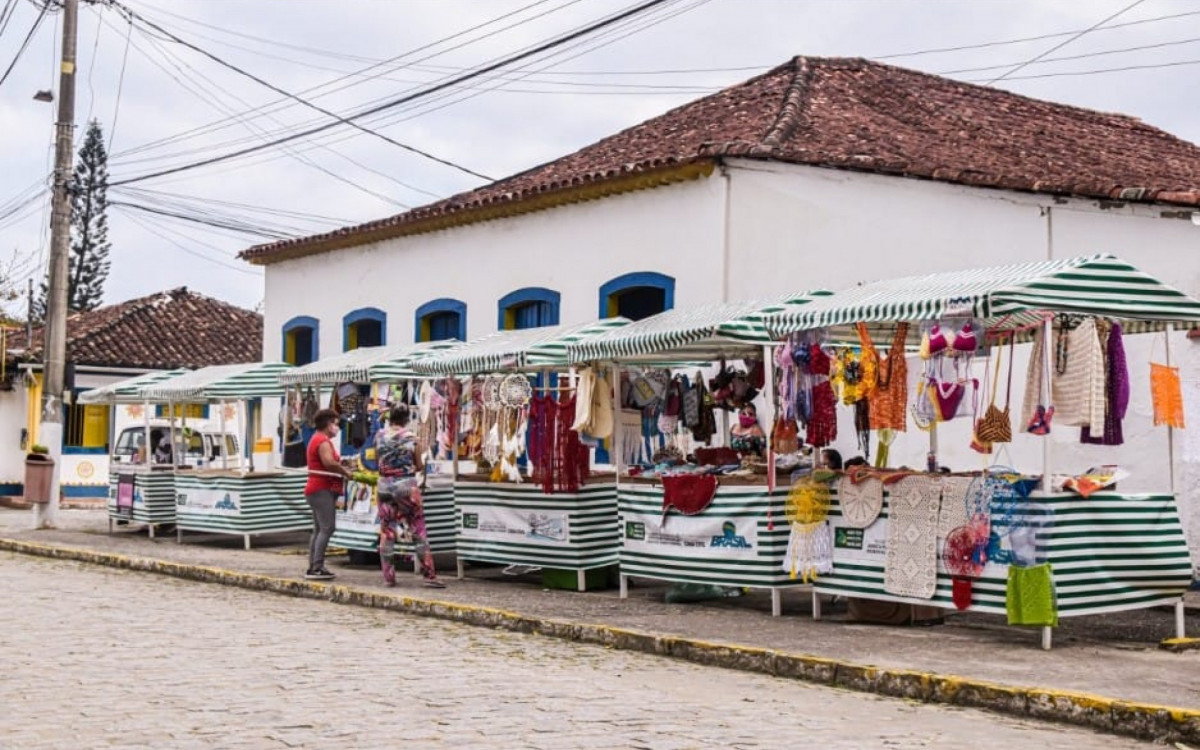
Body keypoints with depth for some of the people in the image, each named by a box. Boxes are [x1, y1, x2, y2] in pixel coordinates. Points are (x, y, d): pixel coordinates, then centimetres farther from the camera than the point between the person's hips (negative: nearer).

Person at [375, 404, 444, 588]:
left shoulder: (380, 436, 0)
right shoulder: (412, 438, -6)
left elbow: (377, 461, 8)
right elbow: (418, 465, 1)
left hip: (385, 485, 2)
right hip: (407, 485, -2)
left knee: (386, 533, 8)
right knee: (418, 531, 3)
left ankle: (388, 576, 9)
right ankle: (429, 575, 2)